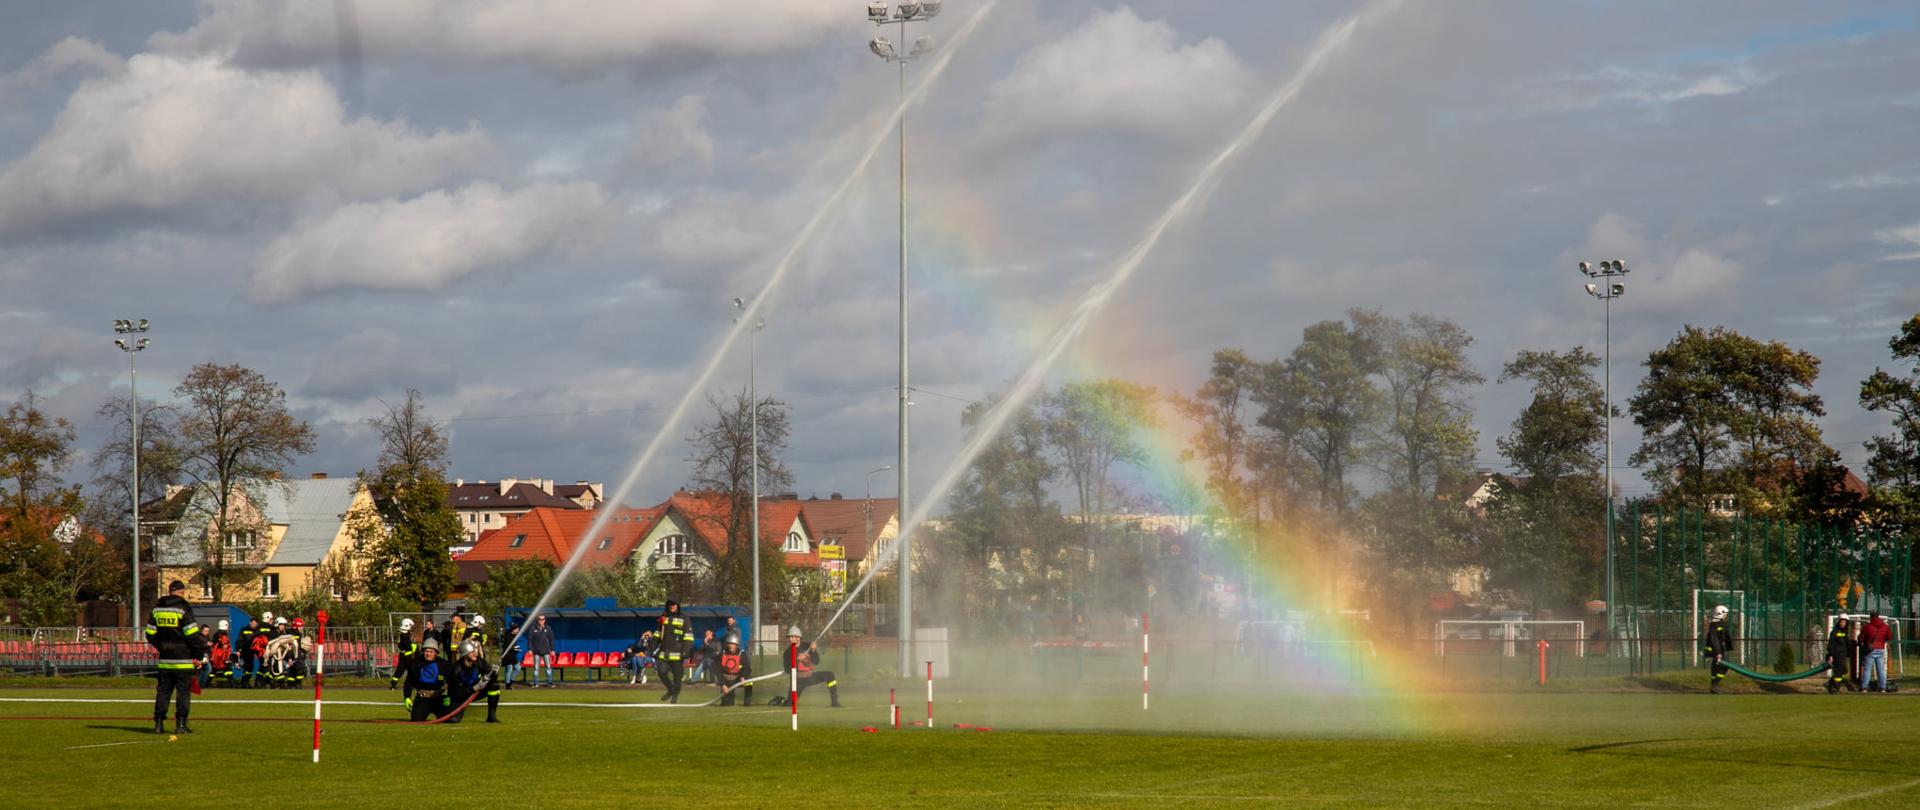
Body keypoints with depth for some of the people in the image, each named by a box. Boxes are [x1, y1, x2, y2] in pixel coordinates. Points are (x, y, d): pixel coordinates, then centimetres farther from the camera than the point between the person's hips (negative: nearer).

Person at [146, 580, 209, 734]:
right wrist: (199, 655, -5)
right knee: (183, 692, 0)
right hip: (183, 660, -5)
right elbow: (192, 634, -12)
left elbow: (150, 633, 14)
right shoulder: (184, 608, -8)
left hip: (164, 659, 5)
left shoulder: (157, 608, 10)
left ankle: (159, 723, 9)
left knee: (163, 691, 10)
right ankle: (181, 724, -3)